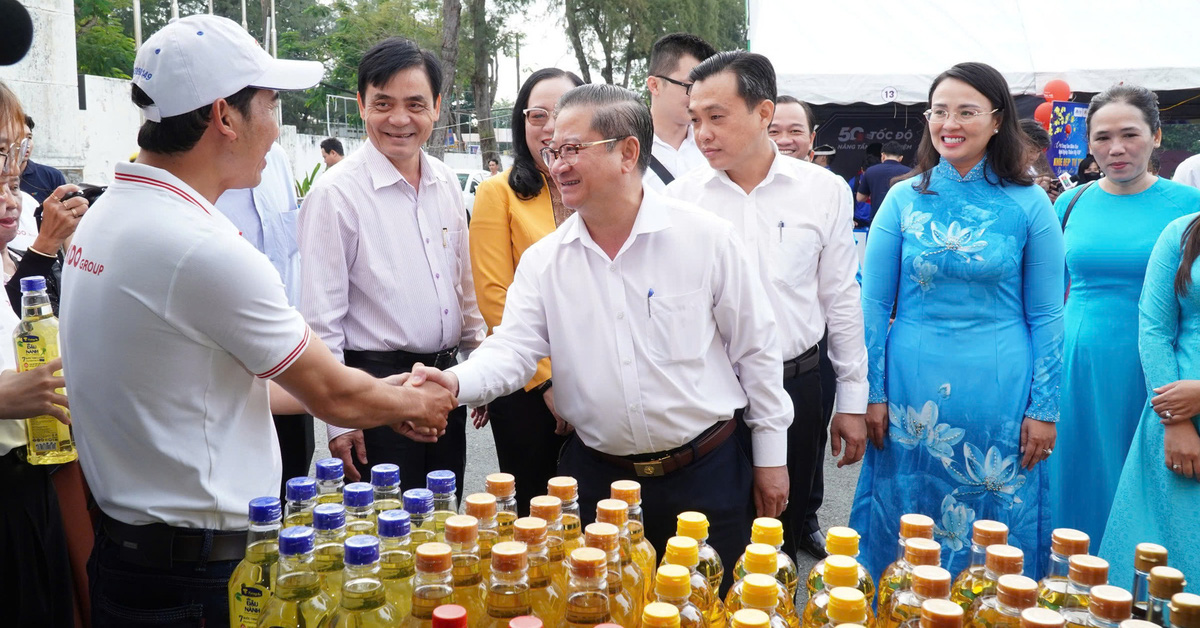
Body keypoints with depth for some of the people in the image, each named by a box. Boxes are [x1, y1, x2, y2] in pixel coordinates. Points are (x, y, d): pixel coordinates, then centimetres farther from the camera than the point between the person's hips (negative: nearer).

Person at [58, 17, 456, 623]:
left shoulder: (104, 215, 5)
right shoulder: (206, 249, -25)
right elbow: (333, 395, -13)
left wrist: (381, 396, 14)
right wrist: (413, 403, 8)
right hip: (196, 575, -9)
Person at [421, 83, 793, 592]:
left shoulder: (706, 237, -8)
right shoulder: (543, 260, 1)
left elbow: (755, 350, -3)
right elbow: (513, 349, -5)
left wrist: (771, 456, 0)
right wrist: (457, 382, -27)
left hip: (708, 472, -2)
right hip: (597, 475, 3)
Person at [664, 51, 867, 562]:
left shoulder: (824, 191, -2)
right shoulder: (680, 198, -3)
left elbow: (842, 299, 4)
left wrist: (852, 400, 6)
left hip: (797, 386, 0)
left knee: (787, 528, 15)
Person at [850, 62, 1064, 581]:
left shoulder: (1029, 205, -1)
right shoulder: (905, 198, 1)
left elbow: (1046, 316, 1)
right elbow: (873, 304, 3)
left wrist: (1043, 410, -2)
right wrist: (872, 394, -1)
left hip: (997, 398, -1)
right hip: (912, 392, 1)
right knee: (905, 528, 12)